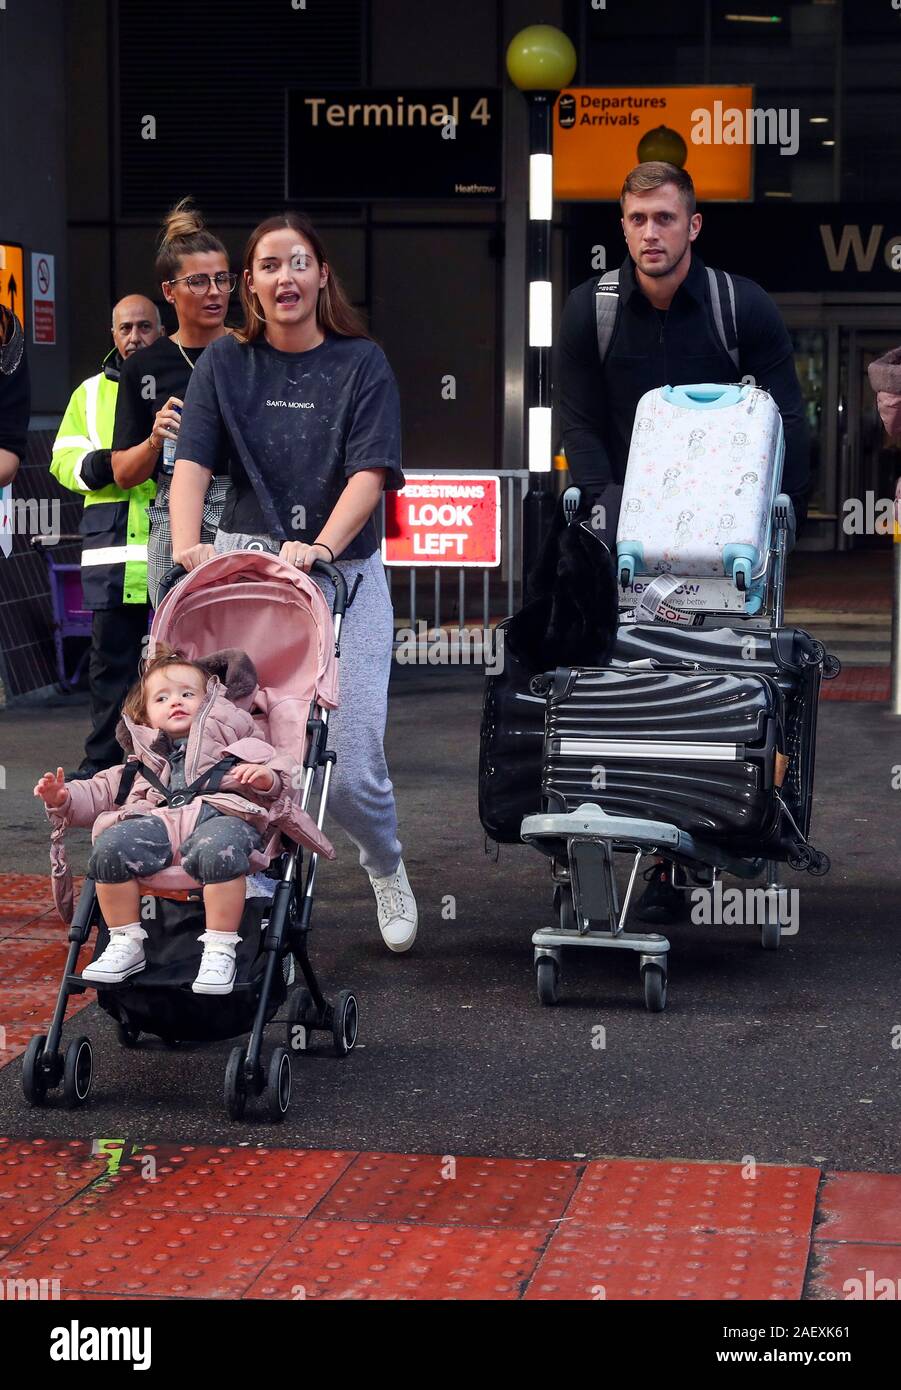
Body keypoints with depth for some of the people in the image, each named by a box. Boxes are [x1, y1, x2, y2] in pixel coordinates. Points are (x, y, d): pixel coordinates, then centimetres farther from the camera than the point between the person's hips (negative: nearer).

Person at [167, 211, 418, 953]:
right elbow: (192, 461, -2)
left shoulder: (361, 363, 2)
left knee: (352, 763, -6)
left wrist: (322, 547, -25)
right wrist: (186, 545, -20)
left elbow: (370, 471, -9)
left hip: (344, 570, -1)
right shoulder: (226, 363, 8)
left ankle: (386, 866, 25)